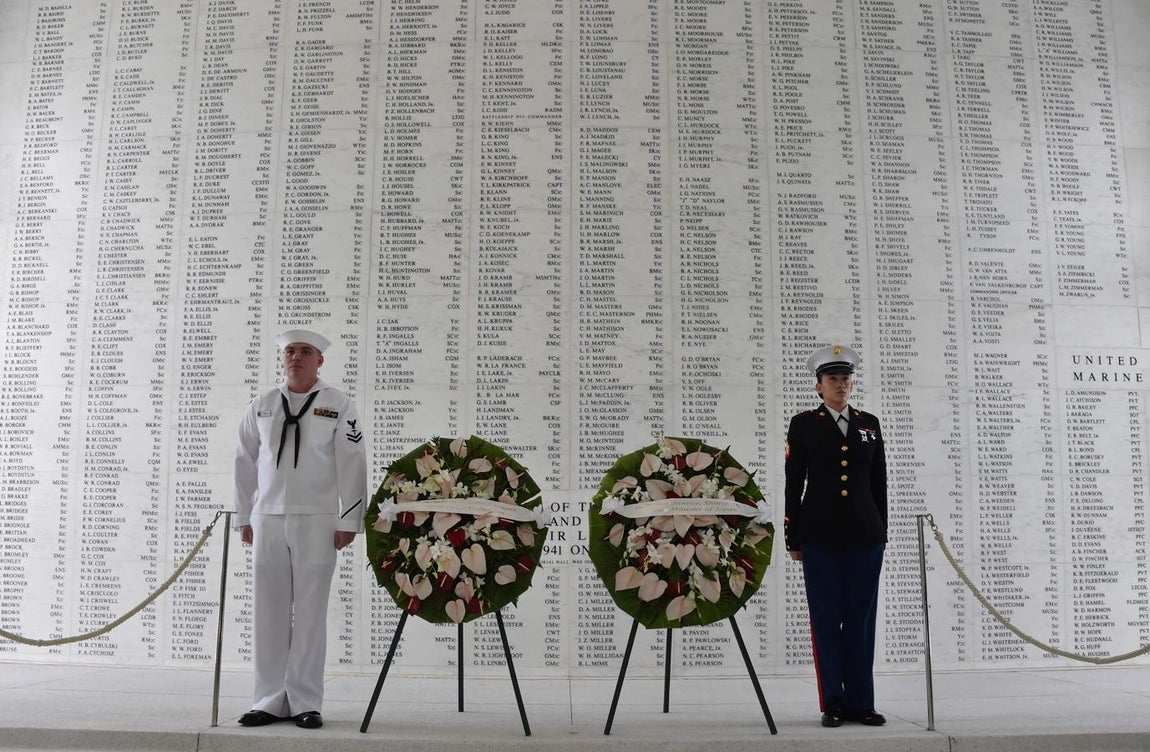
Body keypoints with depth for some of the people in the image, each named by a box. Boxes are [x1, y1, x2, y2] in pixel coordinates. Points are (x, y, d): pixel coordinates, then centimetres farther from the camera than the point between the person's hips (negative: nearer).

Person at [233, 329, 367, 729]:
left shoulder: (338, 405, 2)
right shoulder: (261, 405, 12)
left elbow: (351, 466, -2)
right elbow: (245, 462, 13)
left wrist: (349, 520, -6)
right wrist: (243, 516, 10)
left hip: (317, 521, -3)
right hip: (267, 519, 3)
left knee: (310, 613, 1)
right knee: (269, 612, 6)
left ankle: (306, 703, 10)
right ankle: (270, 701, 16)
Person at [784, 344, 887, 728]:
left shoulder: (869, 424, 11)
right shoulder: (803, 424, 2)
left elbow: (879, 483, 12)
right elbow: (794, 484, 0)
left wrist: (881, 532, 8)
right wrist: (793, 539, -3)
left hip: (864, 534, 3)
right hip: (820, 534, -2)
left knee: (861, 619, 5)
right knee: (826, 620, 2)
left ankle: (861, 703, 13)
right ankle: (833, 704, 10)